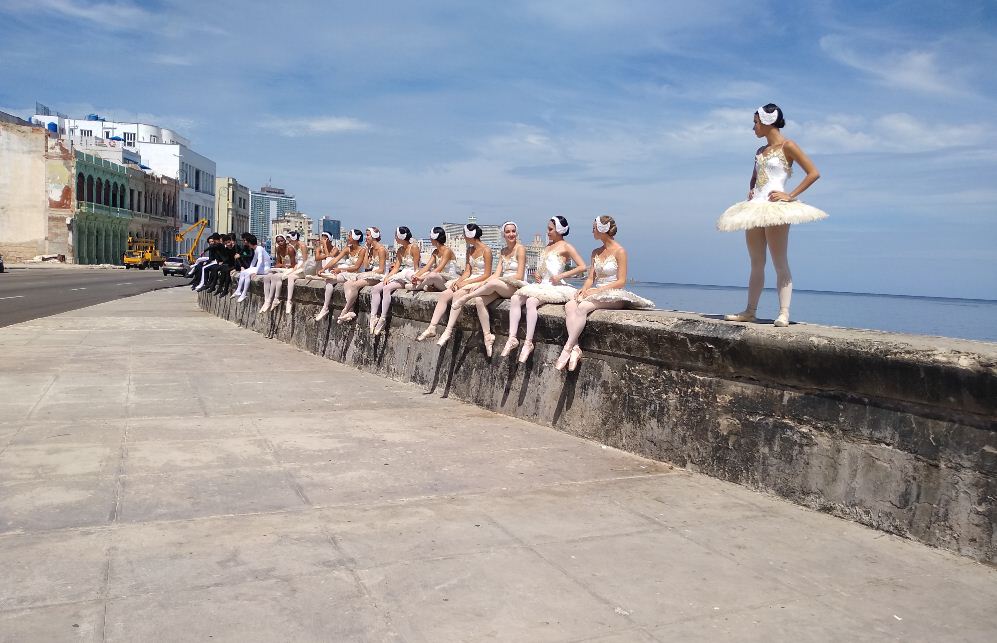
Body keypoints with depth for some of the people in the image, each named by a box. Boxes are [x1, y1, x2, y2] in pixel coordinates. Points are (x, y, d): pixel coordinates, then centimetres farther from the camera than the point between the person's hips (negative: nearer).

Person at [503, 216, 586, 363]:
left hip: (555, 286, -8)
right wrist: (536, 273, 10)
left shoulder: (566, 247, -2)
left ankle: (528, 342, -29)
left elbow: (582, 267, -10)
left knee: (531, 301, -33)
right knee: (515, 298, -15)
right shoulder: (548, 245, 22)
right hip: (541, 284, 8)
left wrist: (561, 275, -14)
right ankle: (512, 338, -21)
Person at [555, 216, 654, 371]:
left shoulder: (619, 252, -5)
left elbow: (621, 281, -10)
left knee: (582, 307, -33)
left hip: (613, 295, -6)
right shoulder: (596, 252, 18)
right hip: (596, 293, 7)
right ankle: (575, 348, -35)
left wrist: (597, 290, -16)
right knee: (569, 305, -24)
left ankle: (567, 349, -31)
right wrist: (584, 288, -7)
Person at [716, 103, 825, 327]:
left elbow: (814, 173, -7)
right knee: (756, 264, 9)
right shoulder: (760, 151, 18)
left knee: (780, 263, -7)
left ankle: (783, 314, -8)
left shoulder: (787, 146, -2)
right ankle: (750, 311, 12)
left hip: (776, 208, -7)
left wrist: (790, 196, -11)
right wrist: (751, 191, 12)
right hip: (754, 208, 7)